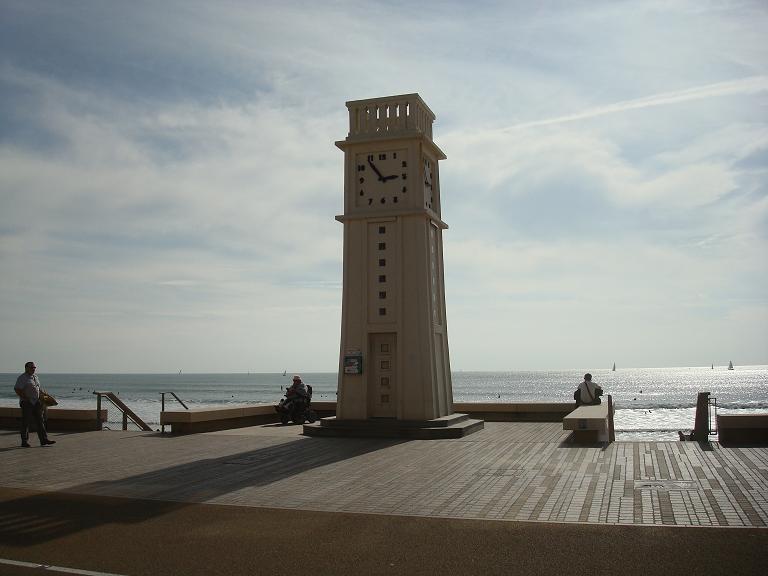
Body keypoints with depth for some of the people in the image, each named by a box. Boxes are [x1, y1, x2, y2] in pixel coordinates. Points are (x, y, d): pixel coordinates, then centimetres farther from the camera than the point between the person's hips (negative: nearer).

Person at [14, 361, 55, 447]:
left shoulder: (35, 377, 16)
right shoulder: (22, 378, -7)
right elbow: (17, 390, -15)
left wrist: (41, 399, 11)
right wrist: (25, 398, -20)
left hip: (36, 402, 7)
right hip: (26, 403, -7)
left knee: (40, 421, 4)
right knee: (25, 422, 0)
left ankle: (44, 440, 4)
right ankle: (24, 441, 9)